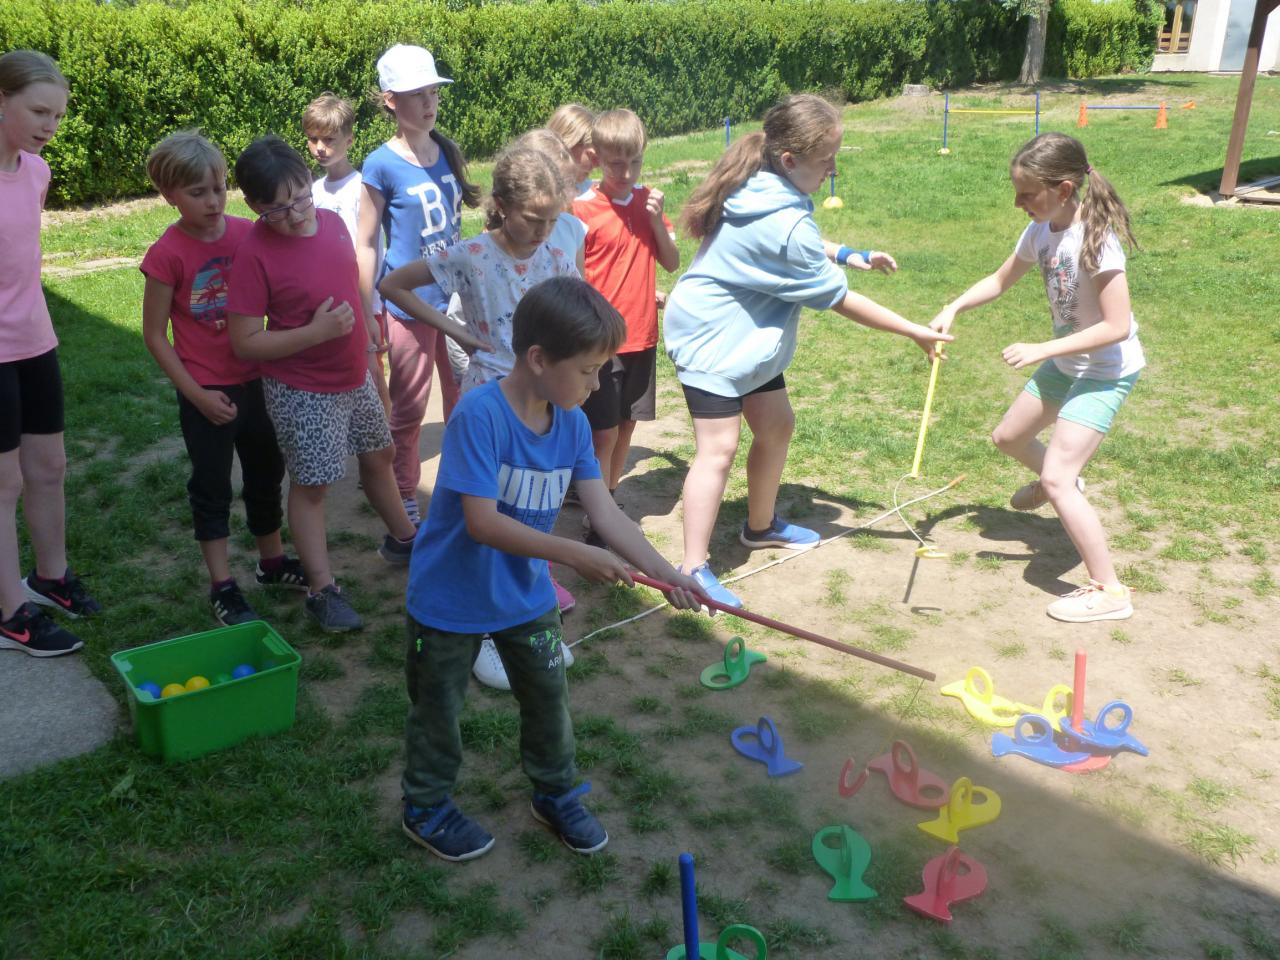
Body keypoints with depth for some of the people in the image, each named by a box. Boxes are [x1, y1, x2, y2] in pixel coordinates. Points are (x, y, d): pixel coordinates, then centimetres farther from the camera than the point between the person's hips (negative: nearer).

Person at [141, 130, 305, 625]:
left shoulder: (247, 233, -5)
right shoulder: (167, 254, -15)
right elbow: (155, 335, -9)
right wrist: (197, 395, -12)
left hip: (256, 380, 4)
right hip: (207, 393, -4)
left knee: (266, 473, 18)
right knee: (212, 486, 8)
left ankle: (273, 561, 38)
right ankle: (222, 588, 19)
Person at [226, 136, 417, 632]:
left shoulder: (332, 221, -4)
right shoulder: (255, 255, -22)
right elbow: (245, 342, -22)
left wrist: (367, 345, 16)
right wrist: (316, 332, -28)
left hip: (355, 376, 7)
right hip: (301, 390, -7)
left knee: (377, 456, 23)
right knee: (311, 484, 3)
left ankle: (402, 539, 46)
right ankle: (322, 590, 15)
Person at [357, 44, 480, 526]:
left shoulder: (448, 153, 4)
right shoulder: (381, 166, -12)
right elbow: (366, 244, -7)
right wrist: (367, 316, -7)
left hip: (457, 299, 5)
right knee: (408, 410, 9)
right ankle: (405, 501, 25)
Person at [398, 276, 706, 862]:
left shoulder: (573, 423, -9)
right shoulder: (479, 414, -30)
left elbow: (605, 512, -10)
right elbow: (482, 522, -34)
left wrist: (665, 573, -20)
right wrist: (572, 555, -36)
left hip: (527, 594, 6)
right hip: (451, 597, -6)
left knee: (549, 697, 19)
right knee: (438, 708, 15)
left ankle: (555, 795, 42)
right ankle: (425, 808, 38)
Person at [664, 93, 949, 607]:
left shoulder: (754, 185, -2)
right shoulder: (786, 225, -29)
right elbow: (838, 299, -20)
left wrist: (848, 254, 6)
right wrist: (915, 331, -12)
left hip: (748, 337, 10)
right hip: (712, 339, -10)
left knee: (776, 425, 18)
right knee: (719, 447, -13)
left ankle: (761, 525, 37)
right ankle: (693, 569, -9)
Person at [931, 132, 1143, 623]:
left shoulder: (1095, 239, -28)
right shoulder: (1040, 231, -5)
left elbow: (1117, 327, -29)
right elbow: (1000, 280, 12)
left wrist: (1041, 350, -30)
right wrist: (952, 309, -5)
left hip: (1107, 370, -9)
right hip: (1066, 363, 9)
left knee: (1056, 479, -17)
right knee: (1008, 438, 23)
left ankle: (1109, 592, -8)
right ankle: (1062, 481, 55)